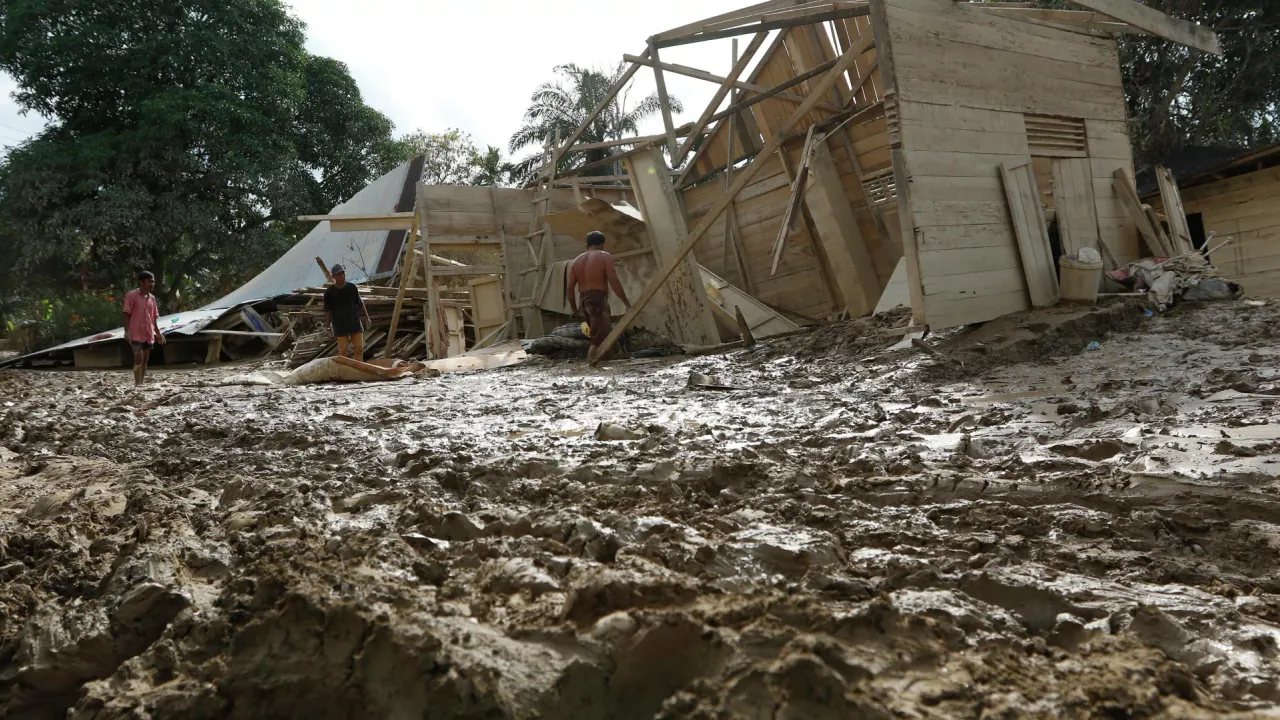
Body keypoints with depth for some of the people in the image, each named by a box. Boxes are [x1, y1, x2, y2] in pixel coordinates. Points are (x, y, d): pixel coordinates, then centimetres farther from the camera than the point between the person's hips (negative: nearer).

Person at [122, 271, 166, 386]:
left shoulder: (152, 298, 12)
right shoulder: (132, 295, -6)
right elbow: (126, 314, -10)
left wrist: (158, 333, 16)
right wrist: (127, 331, -18)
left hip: (149, 334, 6)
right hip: (136, 334, -6)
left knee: (145, 360, 8)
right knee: (139, 359, -11)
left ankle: (141, 383, 13)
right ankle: (137, 385, -11)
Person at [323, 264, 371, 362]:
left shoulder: (352, 287, 2)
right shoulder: (329, 292, -5)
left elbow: (360, 304, 11)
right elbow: (327, 311, -2)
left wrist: (366, 317, 11)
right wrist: (328, 327, -5)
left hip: (355, 323, 3)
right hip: (340, 326, -2)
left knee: (359, 349, 2)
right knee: (343, 350, 1)